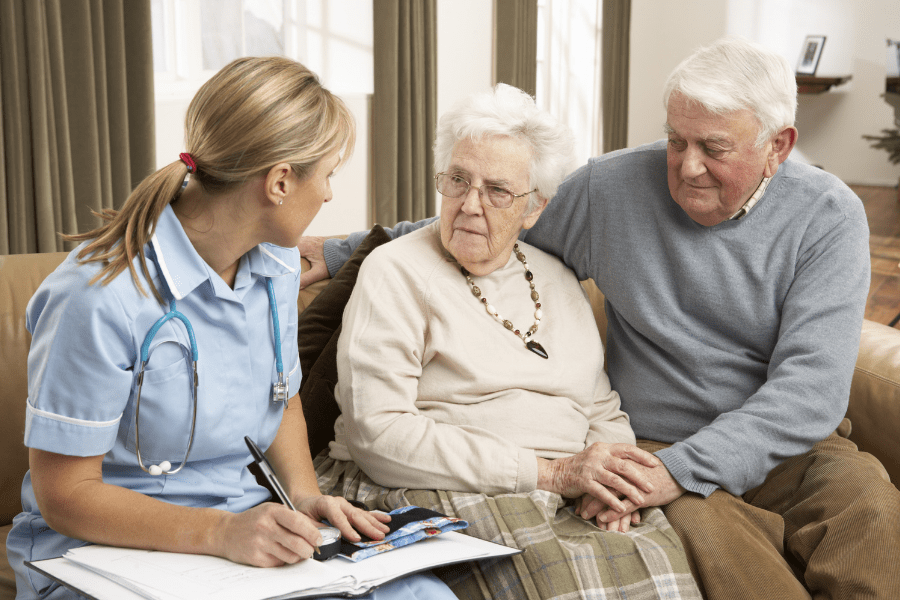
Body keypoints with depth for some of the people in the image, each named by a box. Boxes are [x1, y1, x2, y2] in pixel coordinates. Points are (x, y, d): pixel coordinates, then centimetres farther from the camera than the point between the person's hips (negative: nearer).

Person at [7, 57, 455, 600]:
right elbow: (64, 494, -16)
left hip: (249, 532, 7)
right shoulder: (100, 299, -21)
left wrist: (303, 495, -1)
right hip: (116, 555, -6)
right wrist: (219, 532, -27)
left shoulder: (276, 262, 4)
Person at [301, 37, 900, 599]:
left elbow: (811, 387, -16)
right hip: (657, 444, 0)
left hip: (794, 444, 1)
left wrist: (678, 470, -27)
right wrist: (335, 253, 13)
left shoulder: (828, 217, -5)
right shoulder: (611, 188, -1)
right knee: (701, 523, -36)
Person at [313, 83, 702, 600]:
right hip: (432, 496, -5)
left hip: (564, 498, 5)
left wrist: (612, 478, -5)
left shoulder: (558, 280, 18)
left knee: (656, 557, -26)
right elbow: (376, 433, -13)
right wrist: (548, 472, -16)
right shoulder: (397, 271, -2)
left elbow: (603, 410, 21)